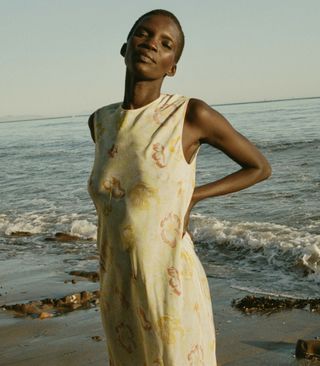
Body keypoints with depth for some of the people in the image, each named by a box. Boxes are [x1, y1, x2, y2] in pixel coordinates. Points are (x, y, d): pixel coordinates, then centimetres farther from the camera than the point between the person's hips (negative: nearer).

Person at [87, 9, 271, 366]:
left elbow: (260, 167, 2)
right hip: (119, 297, 6)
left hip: (172, 295, -5)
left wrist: (191, 198, -7)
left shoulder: (193, 114, -11)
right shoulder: (100, 121, 6)